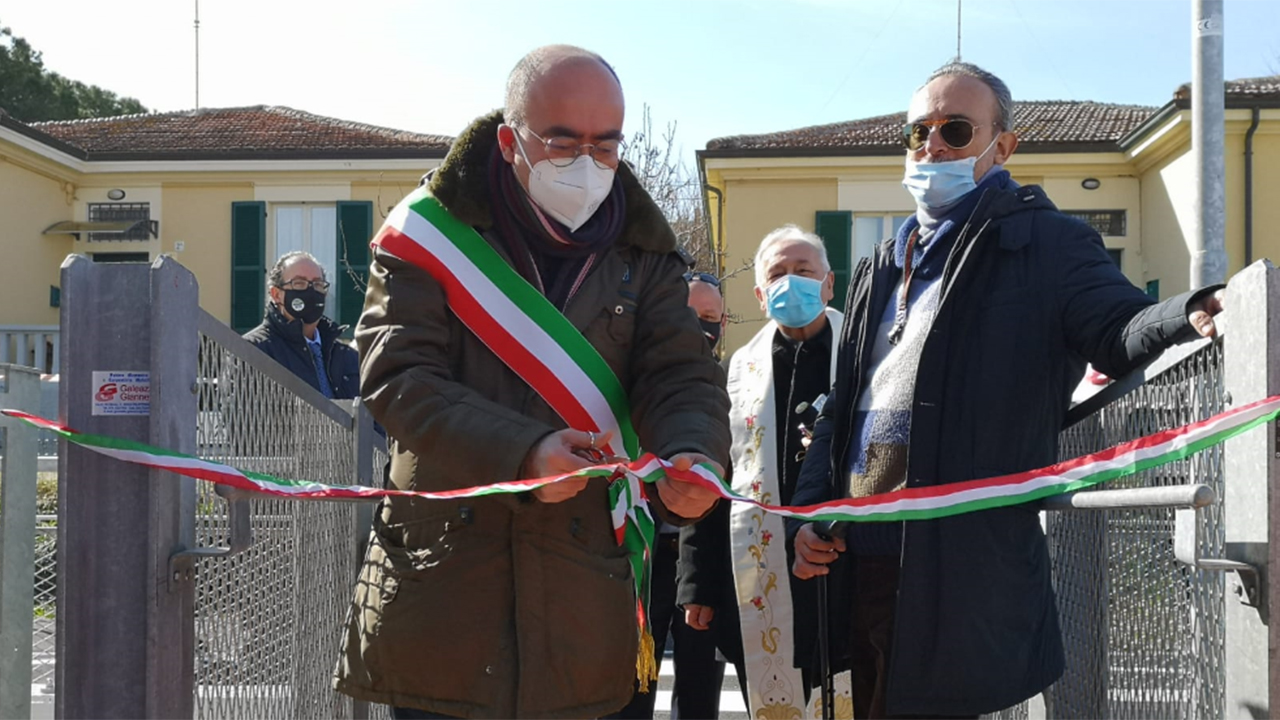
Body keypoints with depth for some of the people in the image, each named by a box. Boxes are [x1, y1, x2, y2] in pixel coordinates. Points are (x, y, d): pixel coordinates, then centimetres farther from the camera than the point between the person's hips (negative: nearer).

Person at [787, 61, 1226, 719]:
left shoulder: (1046, 244, 3)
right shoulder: (880, 270, 21)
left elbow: (1117, 330, -15)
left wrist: (1189, 315, -37)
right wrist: (809, 512, 10)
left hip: (968, 559, -7)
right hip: (863, 557, 7)